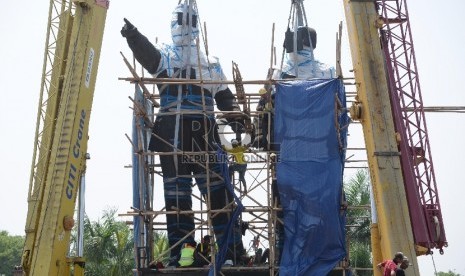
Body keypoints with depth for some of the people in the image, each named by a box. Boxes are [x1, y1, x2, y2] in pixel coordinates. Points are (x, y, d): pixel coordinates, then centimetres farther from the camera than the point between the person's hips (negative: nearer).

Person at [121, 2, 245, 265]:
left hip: (203, 132, 1)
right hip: (171, 132, 0)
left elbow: (225, 96, 19)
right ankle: (181, 252, 11)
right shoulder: (165, 54, 13)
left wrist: (237, 120, 2)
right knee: (176, 194, 3)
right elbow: (146, 53, -10)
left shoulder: (210, 62, 20)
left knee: (217, 189, -4)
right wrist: (133, 36, -32)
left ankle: (234, 250, 2)